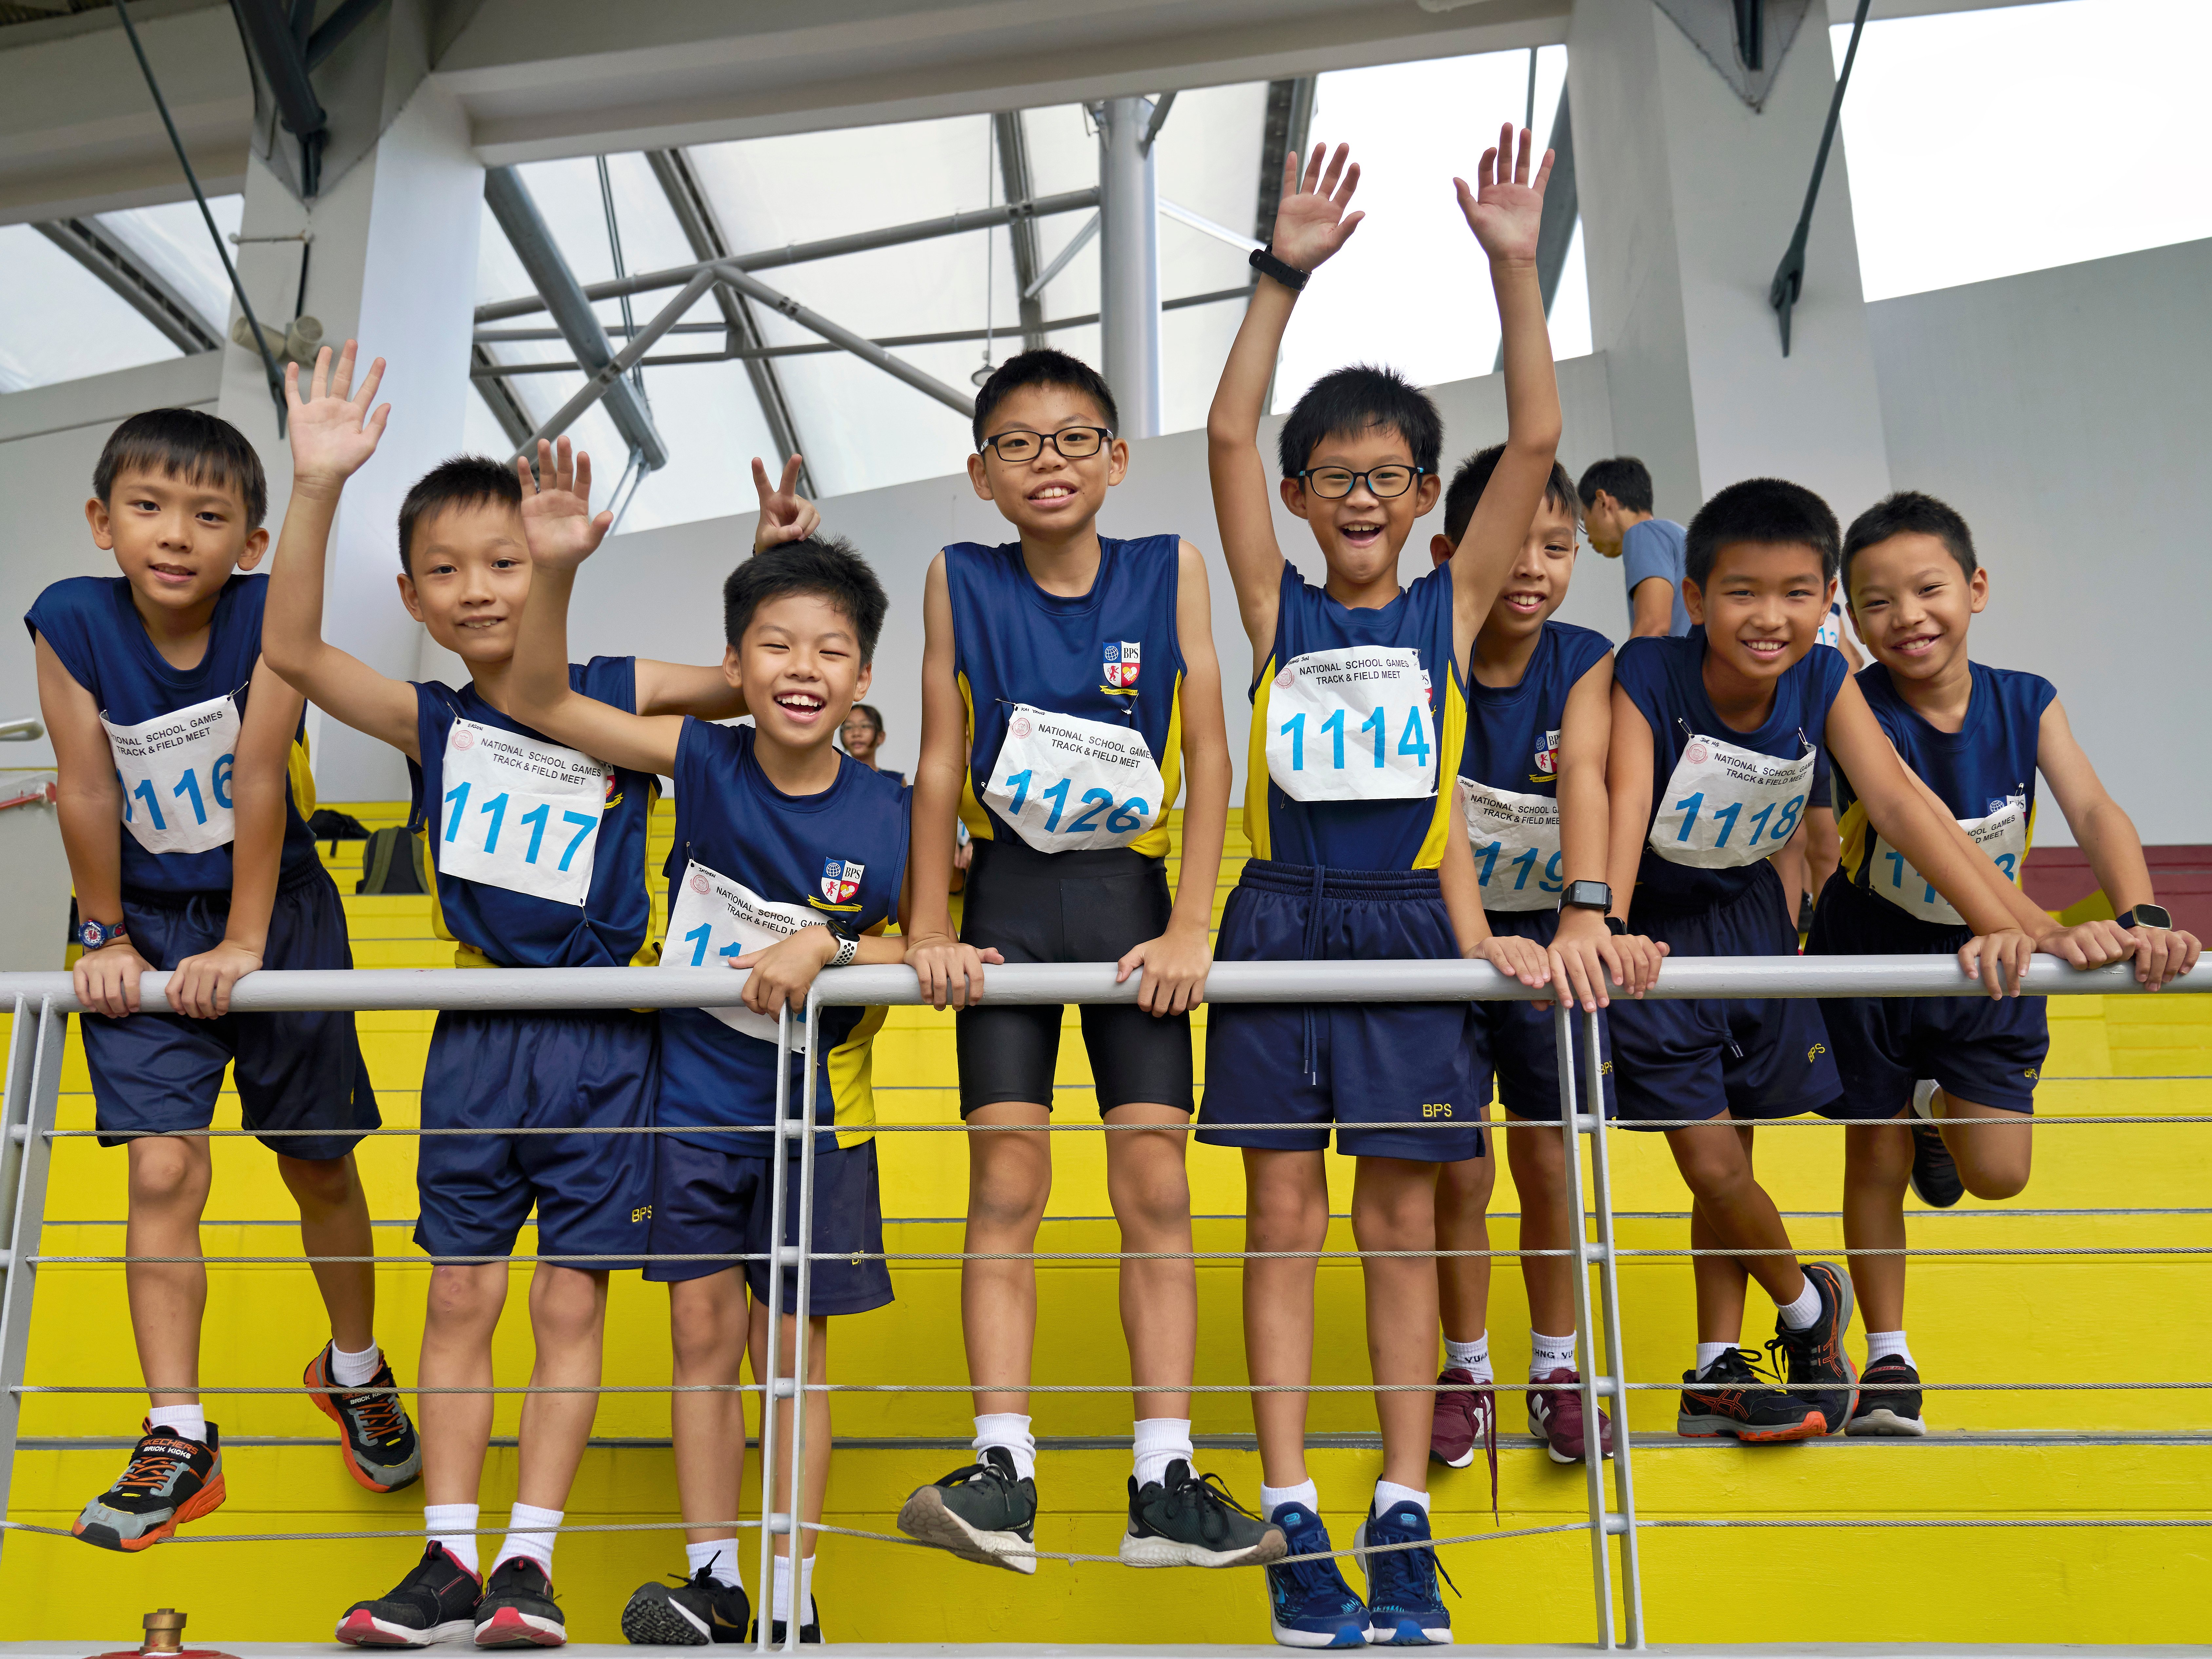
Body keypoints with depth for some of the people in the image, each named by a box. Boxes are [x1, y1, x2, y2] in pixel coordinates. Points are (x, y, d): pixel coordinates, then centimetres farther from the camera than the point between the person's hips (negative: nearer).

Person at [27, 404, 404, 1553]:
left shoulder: (270, 616, -18)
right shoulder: (71, 621, -15)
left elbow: (259, 781, -19)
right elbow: (89, 793, -10)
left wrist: (242, 945, -18)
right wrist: (105, 938, -3)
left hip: (279, 915, 0)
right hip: (148, 929, 1)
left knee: (319, 1164, 11)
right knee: (163, 1171, -8)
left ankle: (355, 1372, 34)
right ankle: (180, 1441, 3)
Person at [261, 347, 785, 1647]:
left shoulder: (621, 696, -1)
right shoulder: (434, 724, 2)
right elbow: (294, 651, -9)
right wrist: (319, 486, -21)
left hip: (603, 1047, -2)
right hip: (478, 1041, 2)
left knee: (571, 1305, 4)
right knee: (460, 1300, 6)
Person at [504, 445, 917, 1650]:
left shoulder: (883, 815, -13)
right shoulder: (704, 762, -10)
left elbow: (912, 954, -5)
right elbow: (544, 702, -14)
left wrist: (828, 946, -23)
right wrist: (553, 571, -28)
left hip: (811, 1106, -1)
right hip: (695, 1088, 1)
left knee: (792, 1345, 6)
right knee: (703, 1332, 7)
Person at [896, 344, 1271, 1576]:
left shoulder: (1172, 569, -2)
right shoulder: (961, 582, -1)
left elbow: (1207, 752, -4)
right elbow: (941, 761, -1)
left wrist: (1190, 928, -10)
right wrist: (930, 933, -5)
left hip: (1130, 898, 0)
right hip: (1009, 899, 0)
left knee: (1156, 1182, -2)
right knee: (1008, 1182, -4)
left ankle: (1167, 1486, 3)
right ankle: (1002, 1475, -1)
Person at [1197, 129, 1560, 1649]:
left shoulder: (1452, 604, 6)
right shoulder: (1276, 606, 6)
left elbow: (1537, 442, -3)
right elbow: (1228, 437, -3)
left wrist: (1515, 268, -8)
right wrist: (1288, 276, -10)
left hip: (1410, 927, 0)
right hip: (1282, 926, 1)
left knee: (1402, 1217, 5)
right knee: (1285, 1214, 3)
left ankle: (1404, 1518, 15)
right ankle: (1293, 1517, 11)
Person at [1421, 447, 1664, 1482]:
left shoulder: (1586, 662, -12)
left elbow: (1584, 781, -30)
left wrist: (1583, 918, -46)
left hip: (1548, 935, 1)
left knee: (1546, 1162, 9)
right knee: (1457, 1170, 2)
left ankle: (1557, 1370, 28)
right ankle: (1465, 1370, 22)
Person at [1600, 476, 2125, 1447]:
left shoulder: (1825, 684, -14)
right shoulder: (1648, 677, -25)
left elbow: (1897, 804, -23)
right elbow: (1626, 805, -38)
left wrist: (2004, 924, -36)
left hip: (1747, 918, 4)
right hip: (1656, 933, -4)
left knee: (1729, 1158, 11)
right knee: (1712, 1166, -3)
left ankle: (1715, 1378, 26)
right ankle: (1808, 1303, 27)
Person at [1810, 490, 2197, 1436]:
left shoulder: (2026, 703, -11)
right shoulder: (1861, 713, -23)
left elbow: (2093, 810, -24)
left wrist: (2141, 916, -43)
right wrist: (2046, 929, -52)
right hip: (1872, 961, -3)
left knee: (1998, 1173, -1)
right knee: (1875, 1160, 5)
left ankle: (1938, 1111, 36)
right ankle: (1887, 1361, 21)